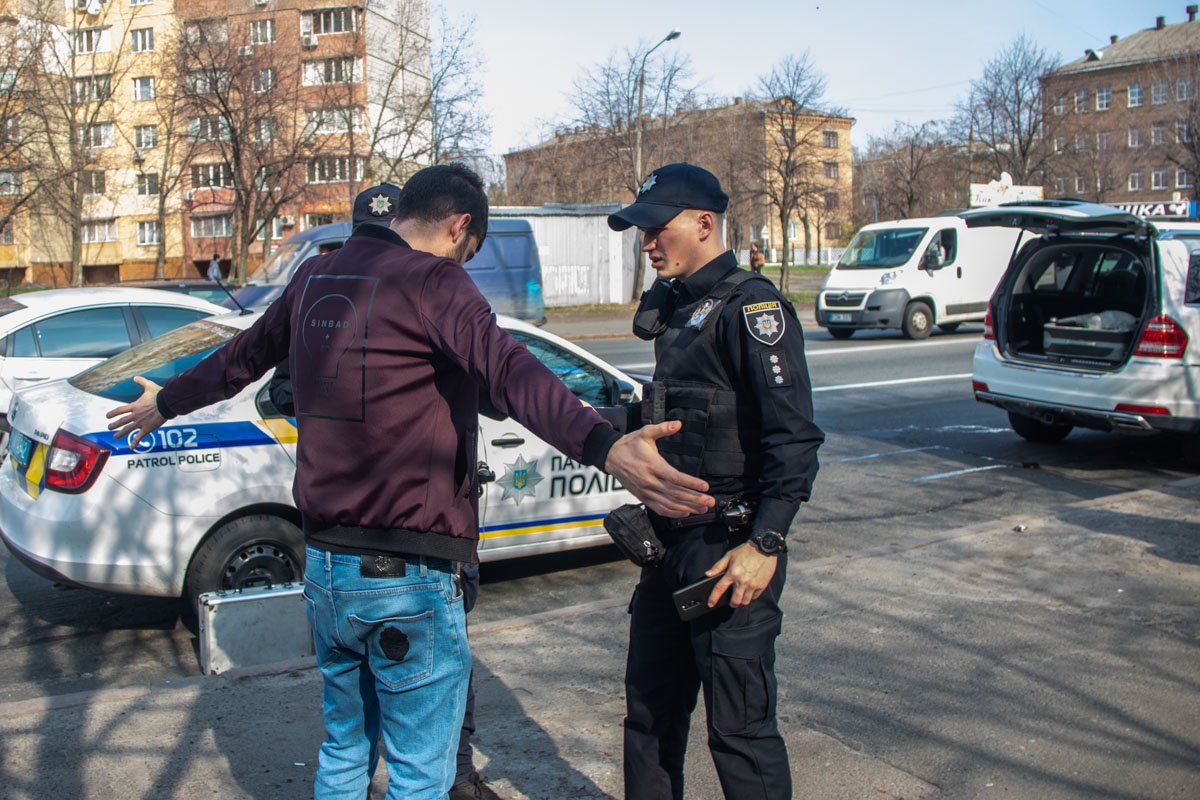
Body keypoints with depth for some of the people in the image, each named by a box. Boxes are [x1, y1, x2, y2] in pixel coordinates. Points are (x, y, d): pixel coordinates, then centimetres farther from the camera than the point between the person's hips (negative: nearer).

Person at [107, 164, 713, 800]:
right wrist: (605, 448, -47)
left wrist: (165, 401, 45)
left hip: (323, 564, 8)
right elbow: (510, 372, -33)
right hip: (406, 579, -8)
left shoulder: (316, 278, 10)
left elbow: (243, 355, 26)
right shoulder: (431, 280, -13)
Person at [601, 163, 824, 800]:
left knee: (738, 725, 1)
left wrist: (764, 544, -26)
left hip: (730, 550, -9)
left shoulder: (751, 306, -14)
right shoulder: (674, 307, 14)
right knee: (650, 706, 19)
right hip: (670, 542, 9)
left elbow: (794, 437, -21)